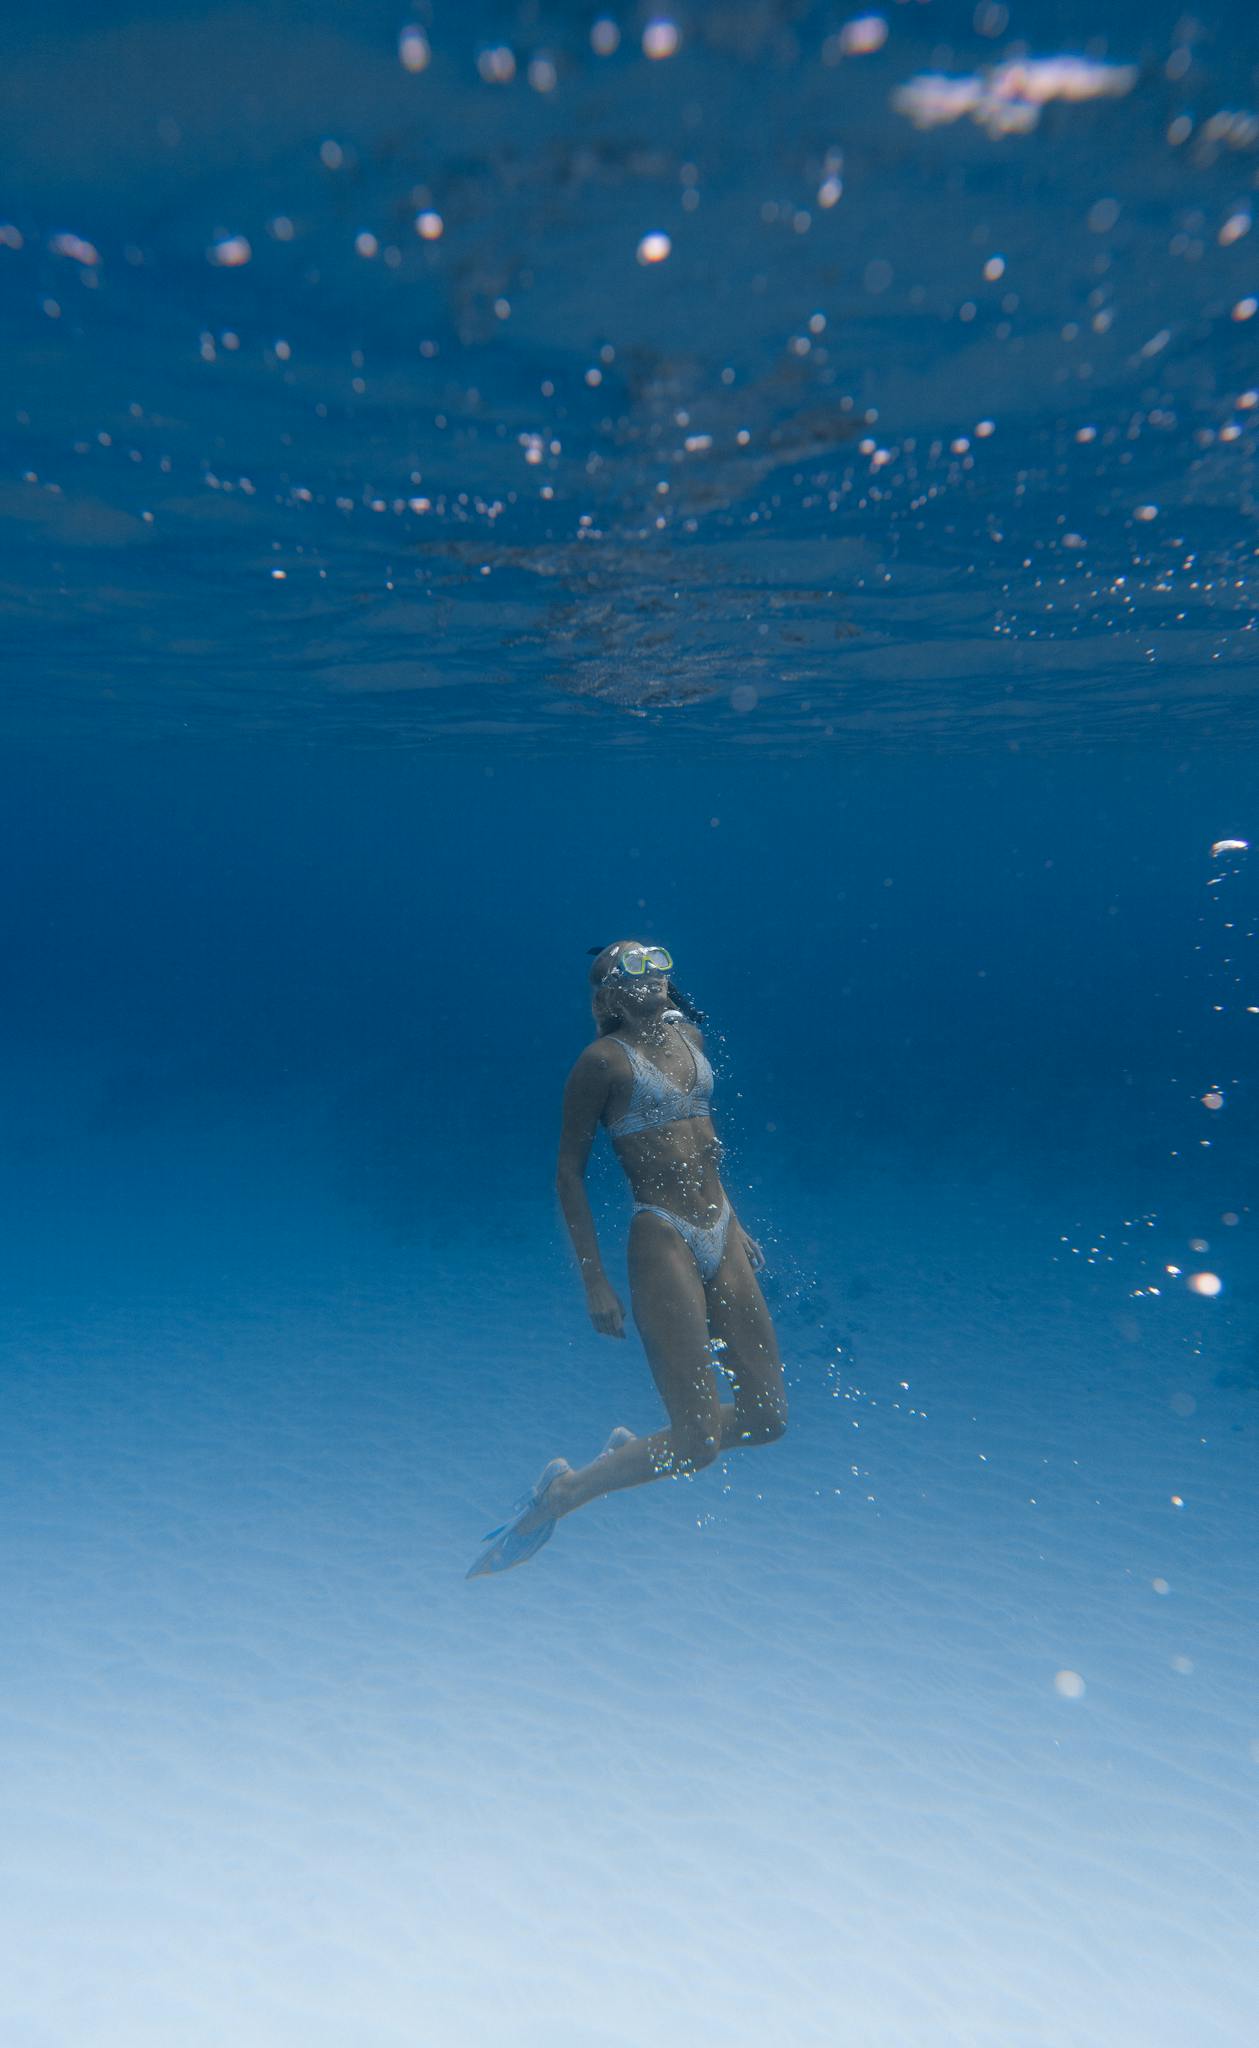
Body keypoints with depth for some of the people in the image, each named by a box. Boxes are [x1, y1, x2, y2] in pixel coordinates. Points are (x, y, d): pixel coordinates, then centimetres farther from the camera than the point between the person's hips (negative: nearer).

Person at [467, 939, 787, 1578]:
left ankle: (633, 1451, 30)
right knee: (698, 1444, -6)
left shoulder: (689, 1033, 12)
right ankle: (557, 1498, 16)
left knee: (768, 1417, 9)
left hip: (722, 1235, 7)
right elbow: (569, 1173, -7)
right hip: (662, 1243, -7)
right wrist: (595, 1282, -10)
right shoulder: (604, 1059, -8)